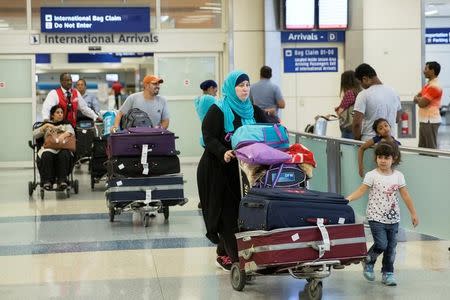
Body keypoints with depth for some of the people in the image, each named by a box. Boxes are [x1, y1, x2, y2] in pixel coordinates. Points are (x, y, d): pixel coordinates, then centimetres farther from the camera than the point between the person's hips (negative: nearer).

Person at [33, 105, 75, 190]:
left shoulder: (66, 124, 27)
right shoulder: (46, 124, 27)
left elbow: (71, 131, 5)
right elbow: (34, 135, 13)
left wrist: (64, 135, -17)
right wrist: (45, 126, 1)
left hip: (63, 148, 0)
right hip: (48, 148, 0)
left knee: (64, 154, -38)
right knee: (46, 155, -37)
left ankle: (62, 180, -40)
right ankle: (47, 181, -36)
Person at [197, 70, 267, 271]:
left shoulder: (253, 111, 13)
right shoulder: (217, 110, -4)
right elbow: (208, 138, -11)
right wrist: (223, 152, -27)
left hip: (244, 168, 5)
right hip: (219, 169, -5)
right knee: (226, 211, -4)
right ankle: (230, 254, 2)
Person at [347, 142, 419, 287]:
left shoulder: (398, 176, 4)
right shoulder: (372, 175, -7)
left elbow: (405, 196, 9)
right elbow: (361, 190, -11)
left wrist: (413, 213, 11)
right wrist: (348, 198, -26)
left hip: (393, 218, 4)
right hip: (376, 217, -4)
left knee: (391, 247, 6)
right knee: (381, 244, -12)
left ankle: (388, 273, 20)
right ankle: (368, 263, 15)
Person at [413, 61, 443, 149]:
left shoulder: (434, 86, -17)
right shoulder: (428, 84, 16)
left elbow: (421, 104, -20)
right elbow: (416, 98, 16)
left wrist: (418, 99, 3)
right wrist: (421, 99, -6)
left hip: (430, 121, -10)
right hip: (424, 120, 10)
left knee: (431, 148, -6)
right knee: (422, 148, 14)